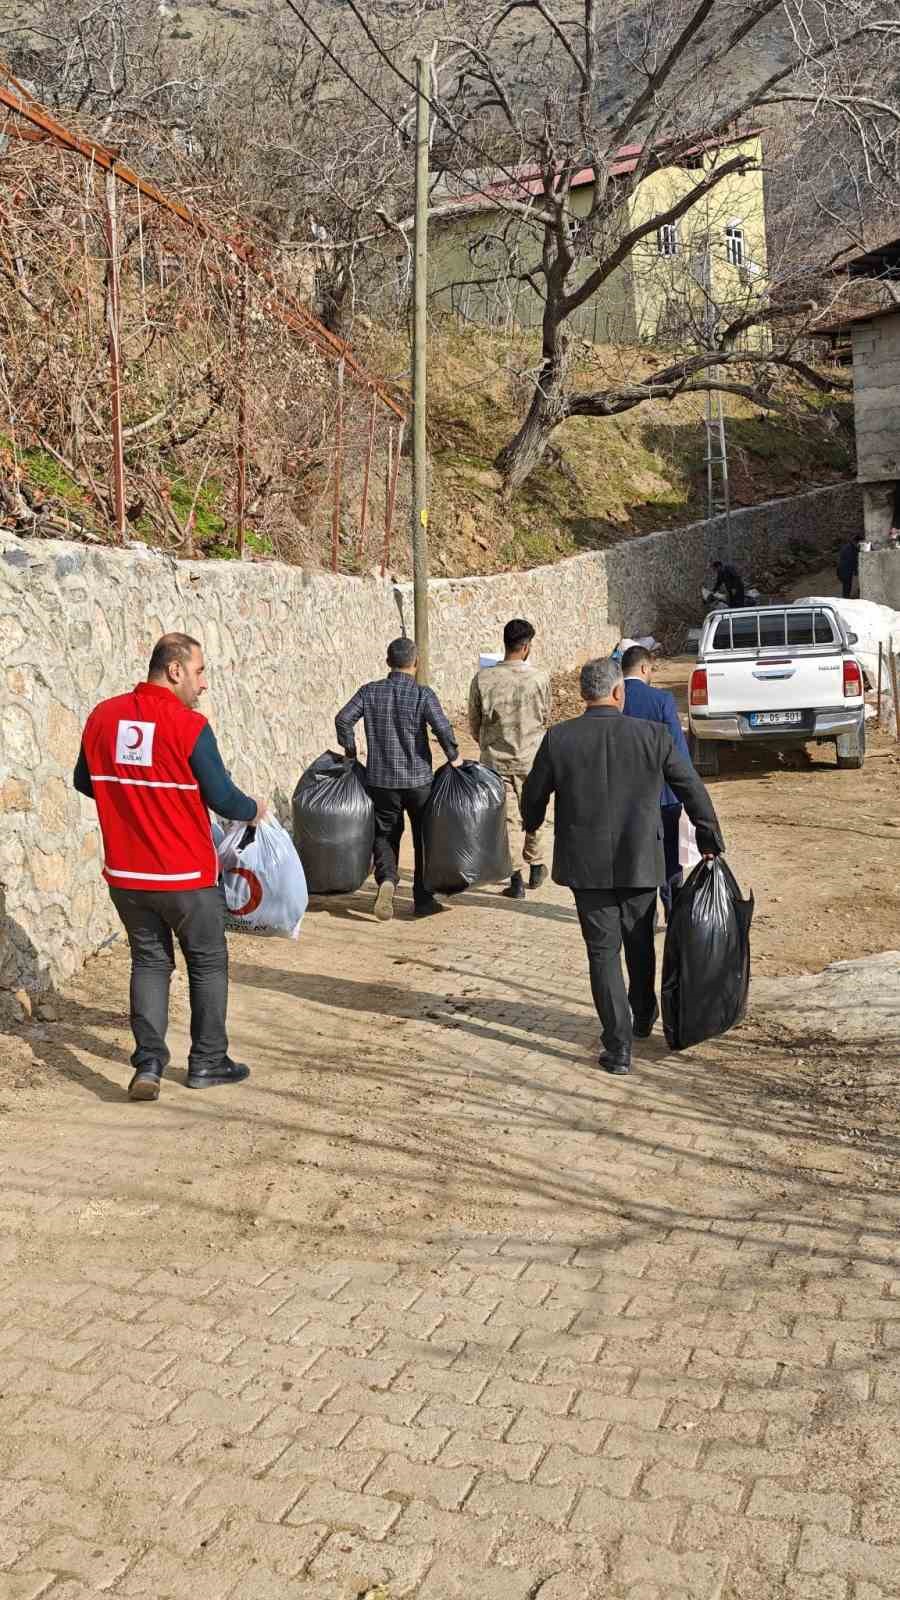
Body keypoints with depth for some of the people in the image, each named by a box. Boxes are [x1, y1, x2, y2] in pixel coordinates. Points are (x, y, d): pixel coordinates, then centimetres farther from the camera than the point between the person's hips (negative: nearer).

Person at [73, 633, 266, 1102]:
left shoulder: (102, 717, -1)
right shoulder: (189, 727, -17)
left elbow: (84, 782, 11)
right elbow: (222, 798, -13)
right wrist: (255, 810, 7)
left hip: (125, 874, 5)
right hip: (186, 875, -4)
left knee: (149, 961, 16)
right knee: (207, 962, 14)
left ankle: (148, 1063, 7)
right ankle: (207, 1061, 22)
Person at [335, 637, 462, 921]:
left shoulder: (370, 691, 0)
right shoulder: (423, 694, -9)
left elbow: (343, 719, -7)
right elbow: (442, 728, -20)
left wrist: (351, 752, 6)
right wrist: (453, 757, -5)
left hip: (381, 779, 2)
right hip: (418, 779, -2)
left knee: (385, 835, 13)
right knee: (424, 838, 13)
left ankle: (386, 880, -14)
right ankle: (423, 900, 18)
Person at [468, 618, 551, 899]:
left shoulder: (483, 678, -10)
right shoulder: (540, 678, -11)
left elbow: (474, 724, 1)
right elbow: (546, 720, 3)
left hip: (496, 760, 0)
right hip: (532, 759, 0)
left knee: (508, 818, 4)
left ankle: (516, 880, 3)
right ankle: (536, 867, 32)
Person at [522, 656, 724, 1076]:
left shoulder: (558, 739, -8)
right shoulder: (653, 736, -8)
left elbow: (533, 795, 3)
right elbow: (692, 790, -1)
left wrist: (532, 827, 26)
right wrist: (711, 841, 13)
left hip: (586, 864, -1)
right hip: (640, 862, 1)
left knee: (604, 952, 6)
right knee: (640, 944, 22)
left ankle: (619, 1047, 3)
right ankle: (643, 1018, 42)